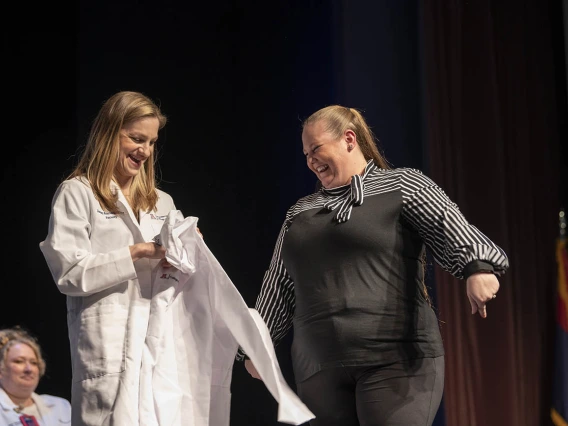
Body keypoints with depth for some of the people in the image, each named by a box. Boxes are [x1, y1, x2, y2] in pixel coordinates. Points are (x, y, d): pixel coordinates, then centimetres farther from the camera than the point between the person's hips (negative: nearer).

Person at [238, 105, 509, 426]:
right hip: (320, 370, 5)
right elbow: (278, 287, 26)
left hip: (396, 359, -5)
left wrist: (477, 266, -29)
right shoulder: (301, 212, 21)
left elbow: (450, 228, -10)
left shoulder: (401, 185, 7)